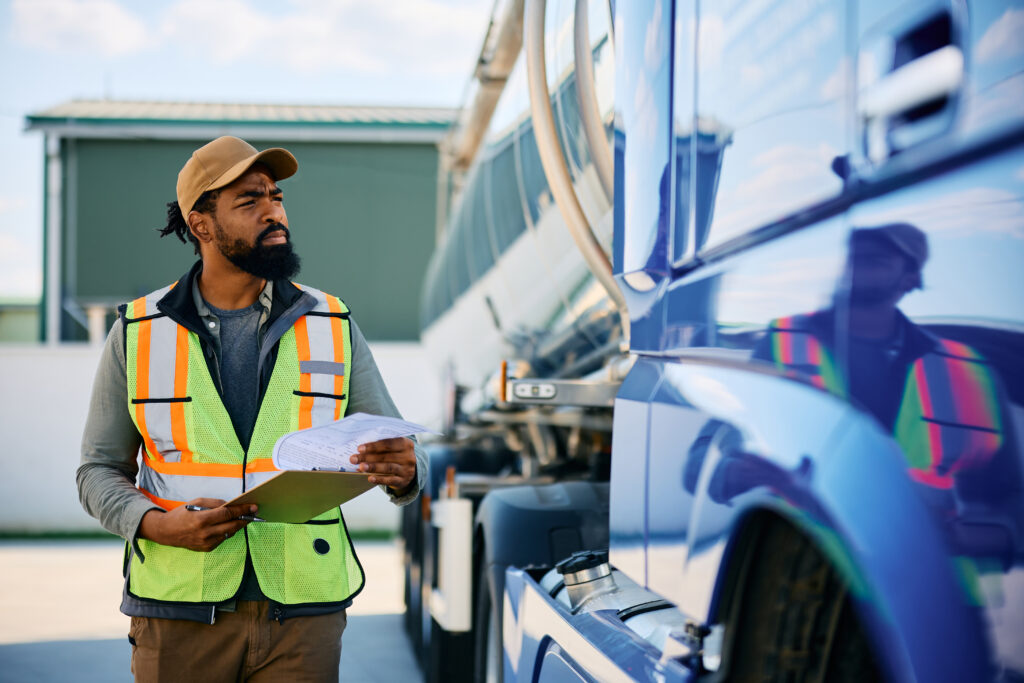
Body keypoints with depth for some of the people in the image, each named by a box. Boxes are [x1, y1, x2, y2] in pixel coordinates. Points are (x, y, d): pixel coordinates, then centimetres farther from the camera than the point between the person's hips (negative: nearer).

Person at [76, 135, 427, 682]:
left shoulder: (332, 327, 6)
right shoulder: (138, 333, 4)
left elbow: (399, 450, 6)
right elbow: (100, 470, 7)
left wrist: (403, 472, -18)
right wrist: (157, 525, -14)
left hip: (303, 613, 1)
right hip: (178, 612, -1)